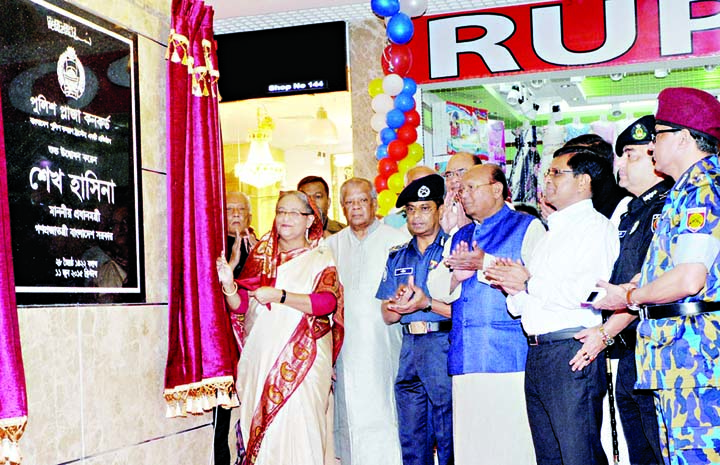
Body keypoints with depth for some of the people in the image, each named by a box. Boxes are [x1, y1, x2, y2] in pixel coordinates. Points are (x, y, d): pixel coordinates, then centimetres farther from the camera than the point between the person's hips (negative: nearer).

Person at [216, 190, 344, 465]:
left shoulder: (320, 258, 4)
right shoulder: (261, 255, 14)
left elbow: (327, 302, -13)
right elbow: (240, 305, 9)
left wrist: (279, 295, -20)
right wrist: (229, 284, -11)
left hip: (302, 357, -3)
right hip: (260, 355, 4)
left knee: (296, 426, -9)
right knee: (260, 424, 2)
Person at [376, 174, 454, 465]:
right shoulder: (397, 257, 16)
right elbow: (387, 316, 15)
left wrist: (427, 303, -19)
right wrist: (399, 302, -6)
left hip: (444, 346, -5)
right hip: (409, 348, 5)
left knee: (448, 439, -3)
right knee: (411, 440, 9)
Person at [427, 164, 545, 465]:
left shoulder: (527, 227, 4)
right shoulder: (460, 237, 24)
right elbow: (436, 288, 18)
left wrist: (485, 264, -14)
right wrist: (455, 276, -3)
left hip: (510, 358, -6)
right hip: (466, 359, 6)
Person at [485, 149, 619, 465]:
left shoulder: (595, 226, -4)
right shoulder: (551, 233, 24)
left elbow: (591, 291, -21)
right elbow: (521, 306, 25)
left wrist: (530, 283, -11)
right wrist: (513, 285, 2)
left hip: (572, 350, -9)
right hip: (537, 354, 9)